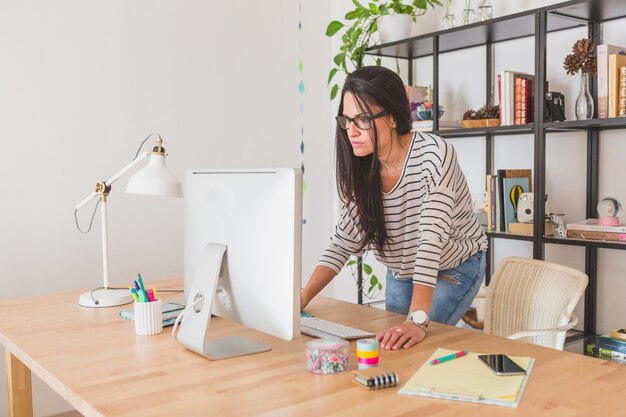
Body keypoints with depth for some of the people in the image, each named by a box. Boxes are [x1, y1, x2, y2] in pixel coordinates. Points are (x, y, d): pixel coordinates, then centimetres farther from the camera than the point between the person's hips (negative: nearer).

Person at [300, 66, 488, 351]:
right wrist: (301, 299, -24)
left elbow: (431, 239, -38)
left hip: (453, 270, -5)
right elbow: (343, 241, -11)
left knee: (412, 346, -18)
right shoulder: (360, 169, -12)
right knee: (392, 345, 14)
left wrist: (417, 320, -45)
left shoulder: (433, 154, -30)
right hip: (400, 274, 6)